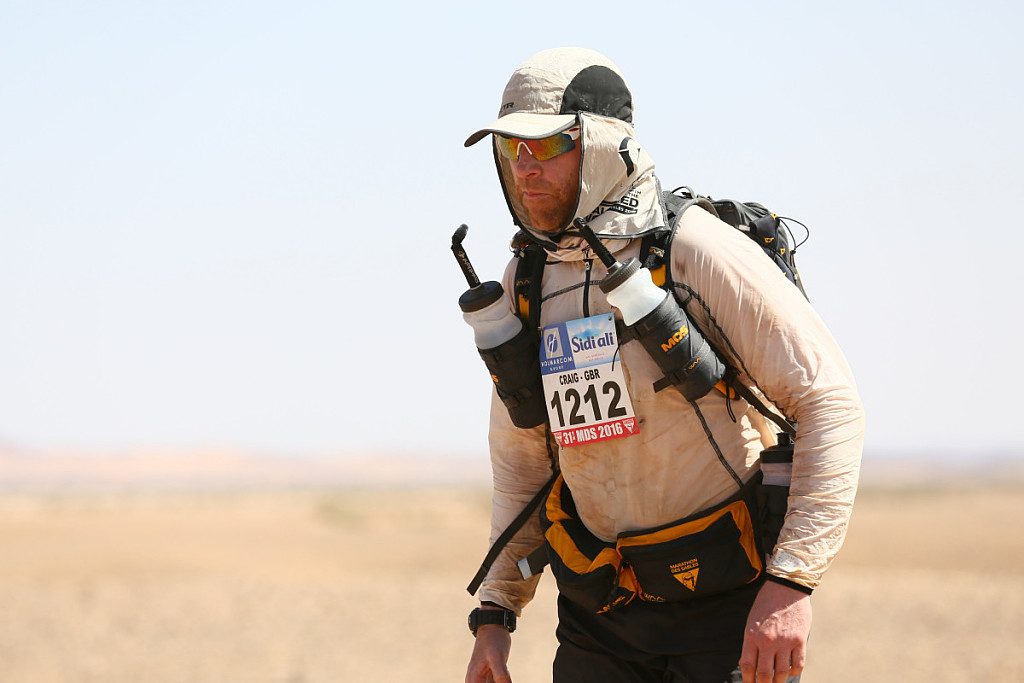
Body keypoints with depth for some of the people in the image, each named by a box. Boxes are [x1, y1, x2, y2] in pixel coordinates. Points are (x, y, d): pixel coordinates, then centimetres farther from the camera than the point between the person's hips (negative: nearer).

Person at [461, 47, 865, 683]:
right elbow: (523, 456, 17)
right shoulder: (523, 285, 5)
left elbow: (831, 402, -17)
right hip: (601, 606, 5)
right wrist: (494, 616, 10)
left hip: (733, 602, -5)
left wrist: (791, 581, -23)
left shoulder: (696, 250, -14)